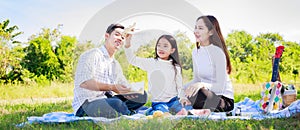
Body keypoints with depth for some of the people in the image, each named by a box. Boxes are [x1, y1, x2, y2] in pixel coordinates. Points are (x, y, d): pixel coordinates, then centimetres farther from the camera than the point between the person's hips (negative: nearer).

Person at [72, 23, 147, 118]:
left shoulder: (116, 65, 23)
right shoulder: (92, 55, -3)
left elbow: (125, 87, 20)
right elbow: (84, 83, -17)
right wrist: (112, 87, -24)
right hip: (87, 103, -8)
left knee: (141, 96, -7)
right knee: (116, 104, -36)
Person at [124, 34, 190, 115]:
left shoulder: (176, 68, 8)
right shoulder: (151, 63, 3)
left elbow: (179, 86, 12)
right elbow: (133, 60, -5)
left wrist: (182, 97, -8)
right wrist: (127, 43, -18)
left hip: (173, 100, 2)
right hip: (158, 102, -2)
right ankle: (150, 111, -3)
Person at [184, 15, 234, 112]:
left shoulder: (217, 52, -17)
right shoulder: (195, 52, 6)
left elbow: (221, 87, -21)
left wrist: (202, 85, -38)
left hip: (225, 99, -7)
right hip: (206, 94, 7)